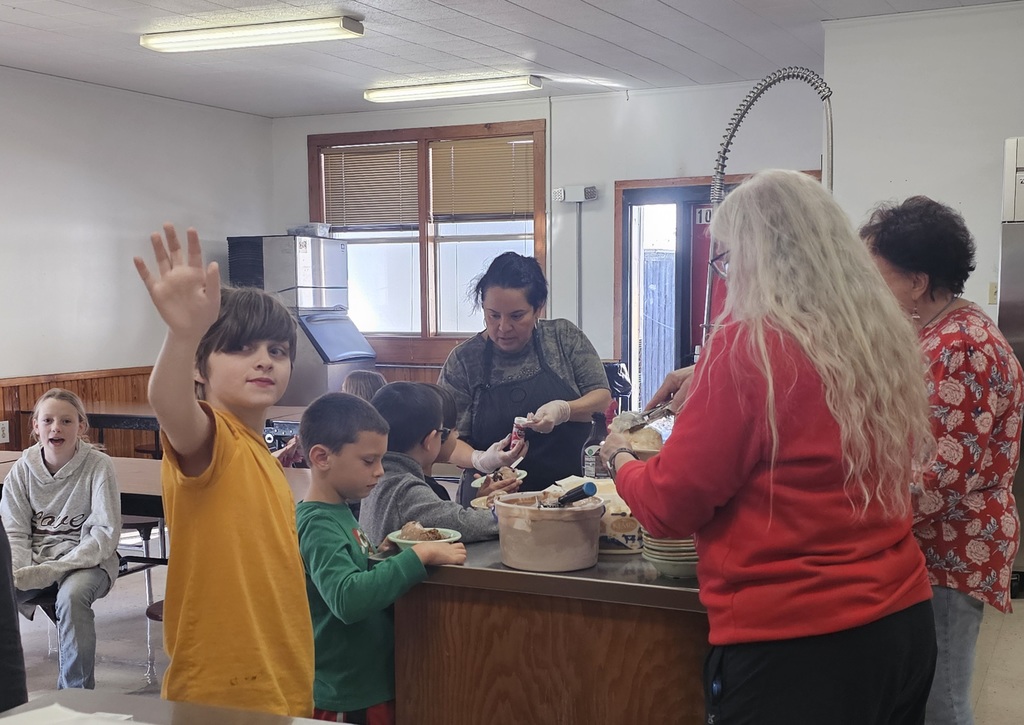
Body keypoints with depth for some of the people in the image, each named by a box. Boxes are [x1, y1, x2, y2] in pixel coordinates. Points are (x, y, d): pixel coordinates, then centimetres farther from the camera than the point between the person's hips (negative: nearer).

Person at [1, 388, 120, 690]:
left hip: (86, 560, -3)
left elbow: (105, 533, -13)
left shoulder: (98, 465, -9)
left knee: (72, 596, -36)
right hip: (34, 558, 4)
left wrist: (54, 569, -24)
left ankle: (77, 694, -19)